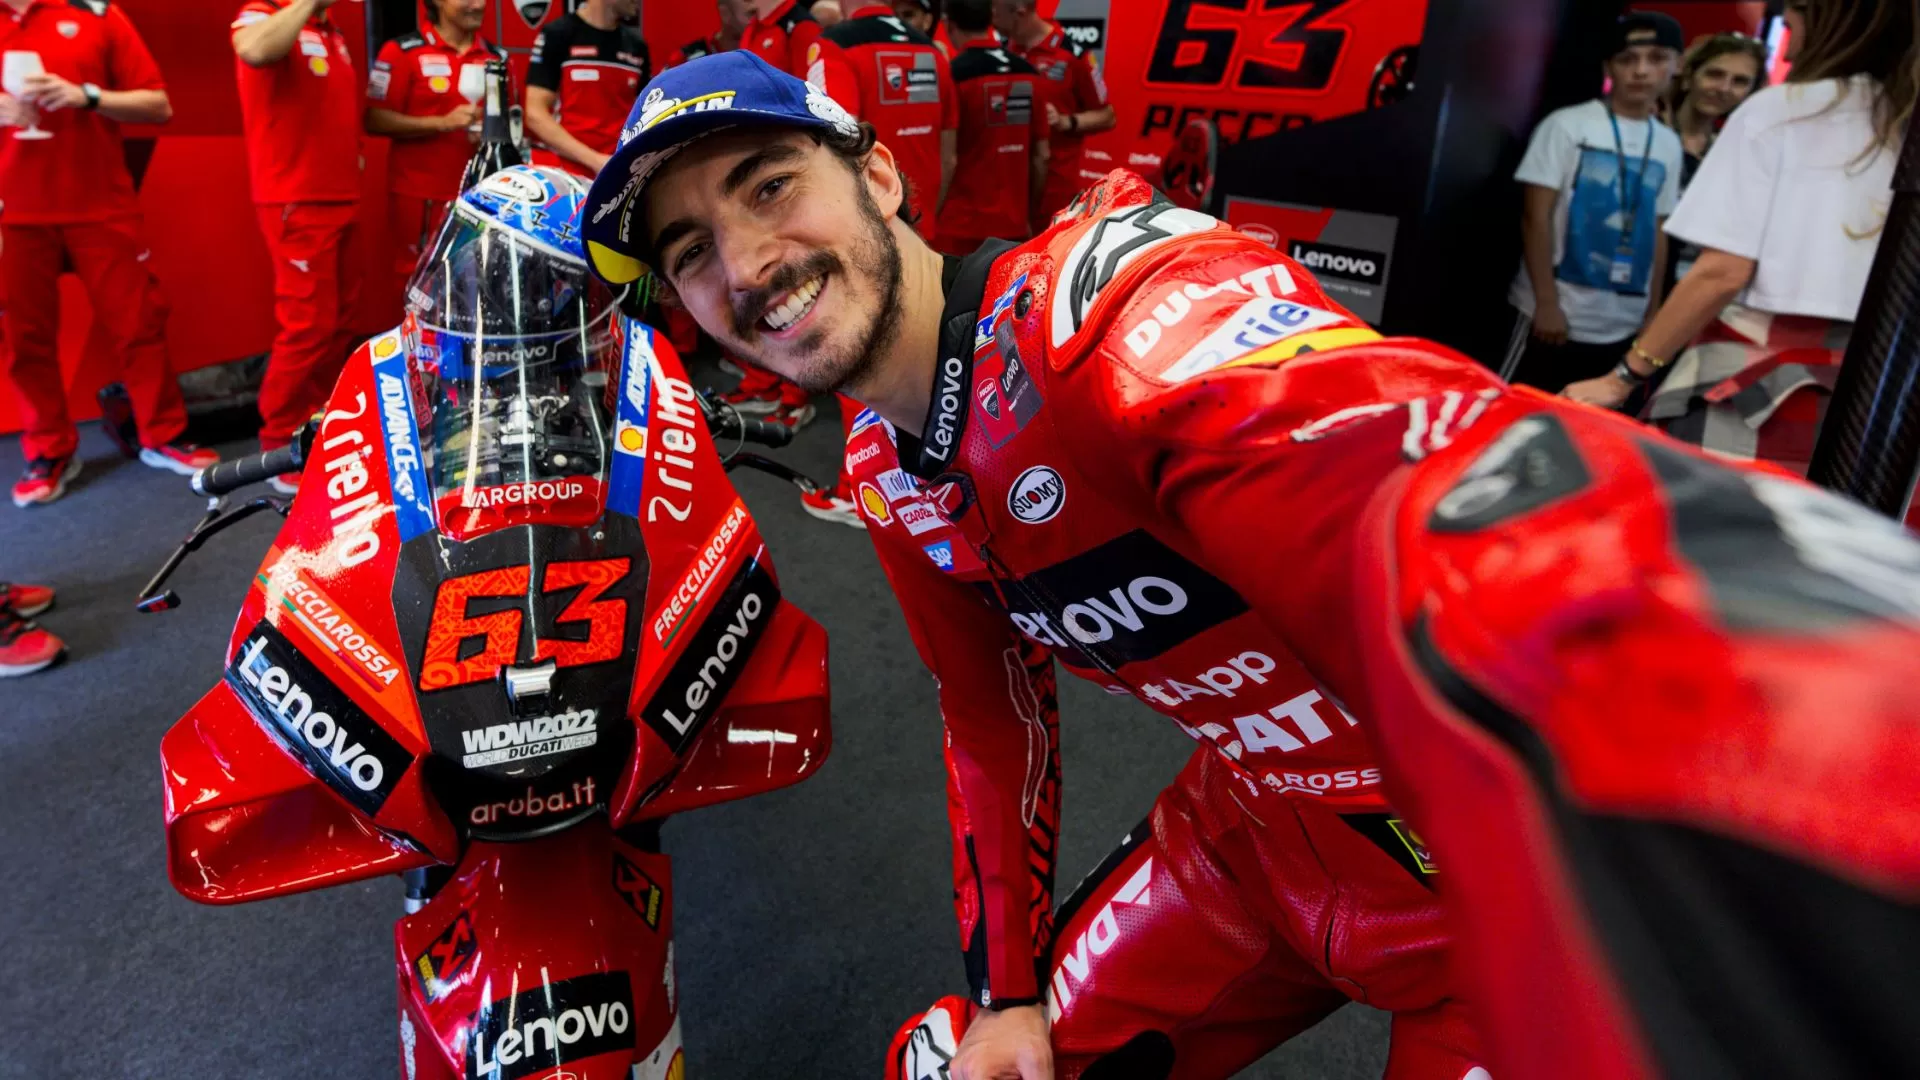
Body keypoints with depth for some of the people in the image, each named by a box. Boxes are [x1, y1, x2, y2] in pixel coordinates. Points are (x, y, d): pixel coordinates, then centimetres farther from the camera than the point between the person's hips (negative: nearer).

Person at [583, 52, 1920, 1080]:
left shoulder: (1102, 295, -27)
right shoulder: (891, 478, 1)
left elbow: (1446, 493, -46)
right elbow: (992, 726, 12)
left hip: (1516, 869, -6)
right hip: (1258, 836, 7)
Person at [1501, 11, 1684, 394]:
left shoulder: (1669, 144, 12)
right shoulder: (1567, 125, -2)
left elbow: (1658, 232, 17)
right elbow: (1536, 217, -7)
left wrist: (1653, 312, 12)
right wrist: (1547, 303, -12)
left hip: (1622, 326, 5)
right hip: (1557, 315, -4)